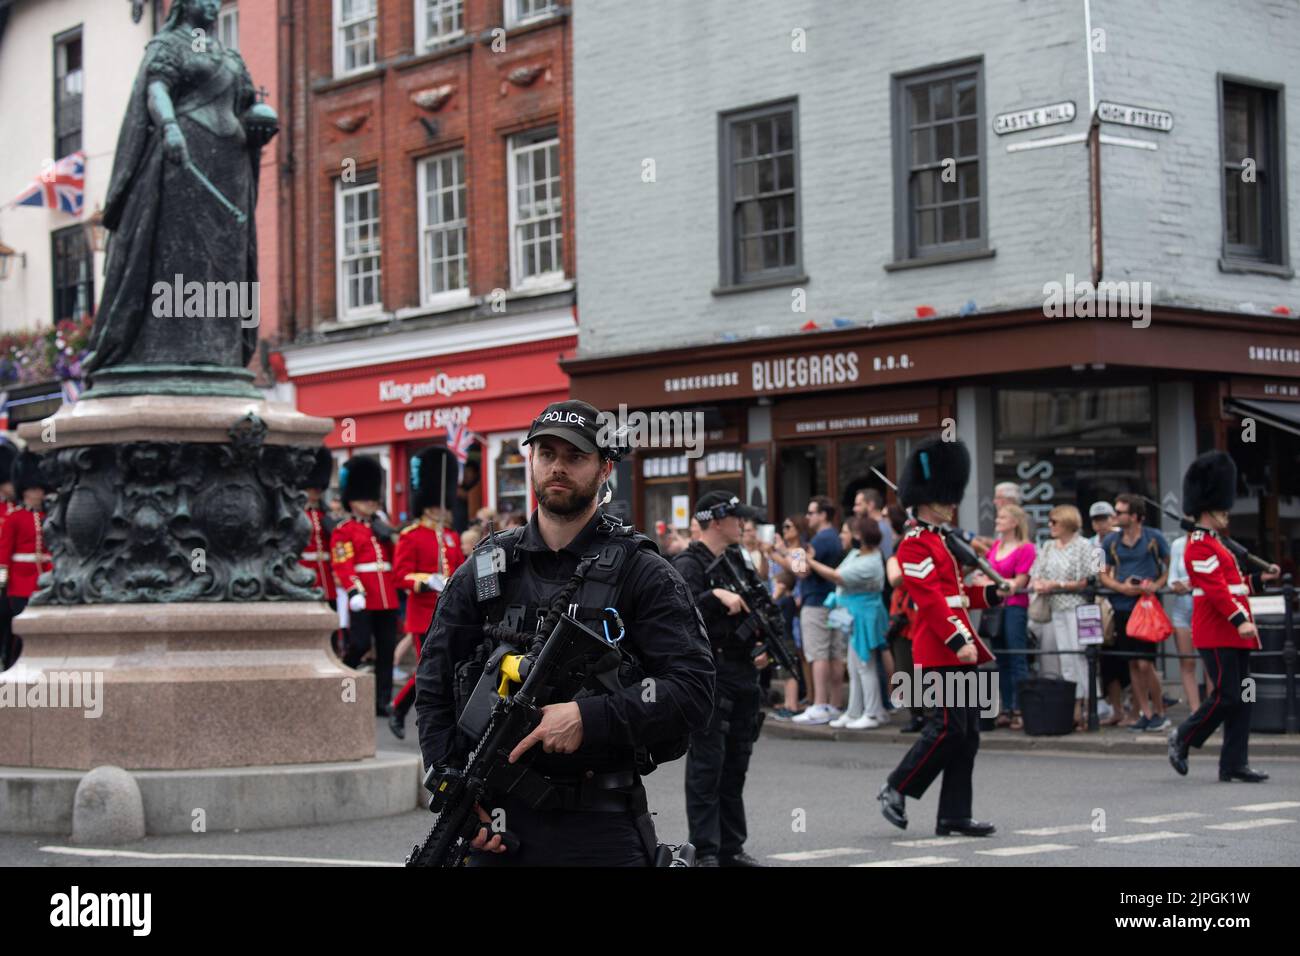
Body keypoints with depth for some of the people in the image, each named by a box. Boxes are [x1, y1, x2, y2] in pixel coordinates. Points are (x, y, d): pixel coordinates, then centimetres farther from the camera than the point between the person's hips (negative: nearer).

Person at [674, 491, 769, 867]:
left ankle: (732, 848, 18)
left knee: (736, 766, 12)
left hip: (743, 673, 8)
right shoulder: (688, 564, -9)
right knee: (706, 765, -6)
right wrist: (715, 595, -29)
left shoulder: (738, 560, 15)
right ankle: (705, 853, -3)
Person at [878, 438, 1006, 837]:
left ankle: (955, 815, 10)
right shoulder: (915, 544, -11)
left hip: (958, 651, 10)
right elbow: (931, 599, -19)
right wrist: (958, 640, -25)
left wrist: (991, 593, 9)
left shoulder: (940, 541, 20)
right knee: (947, 729, -10)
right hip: (940, 652, -10)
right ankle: (895, 790, 3)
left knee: (967, 734, 7)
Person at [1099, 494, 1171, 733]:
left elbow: (1170, 565, 5)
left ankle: (1160, 713, 7)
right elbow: (1104, 574, 11)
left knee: (1145, 663, -8)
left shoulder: (1154, 538, -2)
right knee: (1133, 664, 5)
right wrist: (1121, 587, -7)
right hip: (1123, 606, 4)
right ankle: (1145, 714, 13)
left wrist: (1157, 585, -11)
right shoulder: (1110, 541, 6)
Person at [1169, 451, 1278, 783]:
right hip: (1217, 634, -10)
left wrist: (1260, 578, 16)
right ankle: (1183, 738, 9)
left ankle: (1234, 764, 8)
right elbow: (1215, 587, -21)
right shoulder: (1200, 546, -12)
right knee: (1226, 696, -9)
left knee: (1241, 699, 6)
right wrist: (1239, 620, -26)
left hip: (1233, 634, 10)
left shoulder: (1214, 543, 20)